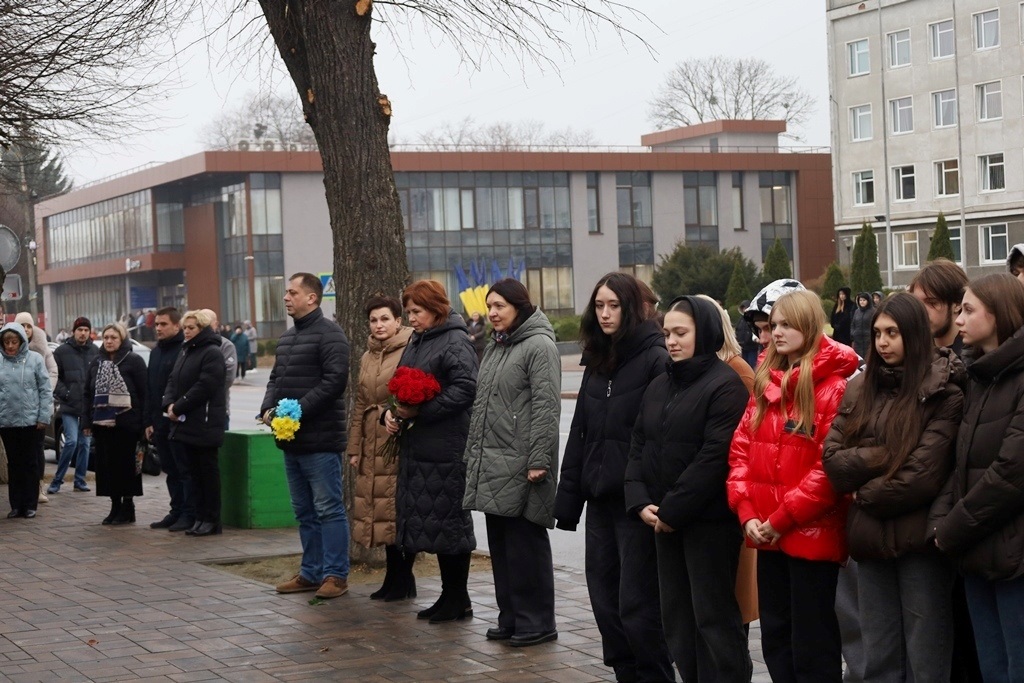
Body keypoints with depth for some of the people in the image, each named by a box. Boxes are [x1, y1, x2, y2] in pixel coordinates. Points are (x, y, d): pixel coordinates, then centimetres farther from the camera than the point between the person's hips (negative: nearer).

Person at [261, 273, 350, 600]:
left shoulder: (329, 334, -10)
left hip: (320, 440, -9)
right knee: (304, 510, 14)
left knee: (328, 509, -4)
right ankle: (311, 572, 21)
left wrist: (299, 410, -21)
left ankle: (335, 574, 1)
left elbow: (335, 380, -19)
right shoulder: (286, 337, 18)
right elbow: (276, 378, 23)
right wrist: (268, 407, 3)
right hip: (290, 438, 9)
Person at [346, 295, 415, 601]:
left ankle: (403, 576, 8)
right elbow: (359, 405, 18)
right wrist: (354, 447, 14)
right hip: (373, 444, 7)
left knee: (402, 508, -3)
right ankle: (395, 577, 17)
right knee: (380, 508, 8)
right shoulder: (367, 357, 16)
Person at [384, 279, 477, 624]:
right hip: (417, 446, 9)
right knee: (430, 521, 12)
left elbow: (465, 389, -20)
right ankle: (450, 595, 21)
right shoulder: (416, 342, 17)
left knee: (448, 520, -3)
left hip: (446, 449, -9)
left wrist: (419, 411, -20)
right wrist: (392, 411, 6)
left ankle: (458, 599, 7)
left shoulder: (455, 342, -11)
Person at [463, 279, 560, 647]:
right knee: (500, 545, 12)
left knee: (525, 544, -4)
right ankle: (510, 619, 20)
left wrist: (538, 461, -20)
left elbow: (546, 408, -15)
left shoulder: (540, 346, -9)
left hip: (521, 465, -9)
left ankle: (536, 623, 4)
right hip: (491, 464, 9)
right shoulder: (495, 348, 18)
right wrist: (473, 454, 19)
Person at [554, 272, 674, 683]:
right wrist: (568, 498, 11)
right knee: (605, 599, 11)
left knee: (636, 604, -3)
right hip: (601, 498, 7)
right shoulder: (596, 362, 14)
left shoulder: (655, 360, -9)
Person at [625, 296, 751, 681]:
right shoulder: (659, 387, 14)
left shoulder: (725, 385, -10)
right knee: (676, 616, 11)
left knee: (713, 616, -3)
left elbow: (715, 457, -18)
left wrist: (672, 509, -17)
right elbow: (639, 449, 13)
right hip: (664, 521, 8)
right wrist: (640, 502, -3)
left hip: (710, 521, -8)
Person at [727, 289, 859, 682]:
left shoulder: (833, 386, -10)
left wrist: (782, 518, -15)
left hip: (811, 534, -7)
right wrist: (747, 512, -4)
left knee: (812, 645, 1)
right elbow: (741, 449, 9)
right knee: (775, 638, 14)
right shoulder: (765, 383, 13)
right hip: (767, 533, 7)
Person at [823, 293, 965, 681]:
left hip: (920, 539, -5)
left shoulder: (944, 395, -6)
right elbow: (832, 460, 2)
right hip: (870, 539, 5)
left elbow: (925, 473, -15)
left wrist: (865, 494, -4)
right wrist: (886, 455, -11)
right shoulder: (859, 389, 9)